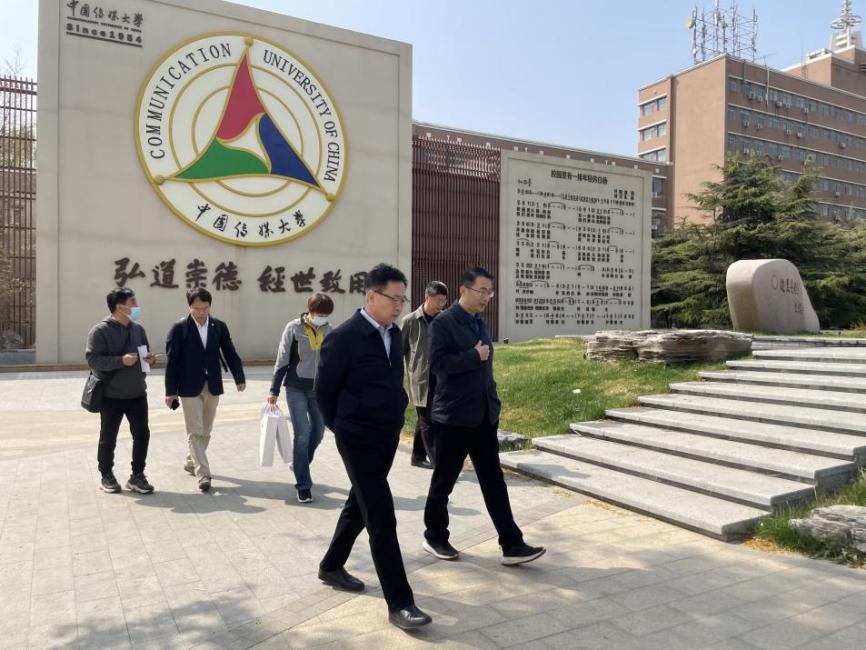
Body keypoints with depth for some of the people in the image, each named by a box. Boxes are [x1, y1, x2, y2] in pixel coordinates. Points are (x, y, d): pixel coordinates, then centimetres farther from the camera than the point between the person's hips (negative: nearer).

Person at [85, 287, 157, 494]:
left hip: (137, 394, 5)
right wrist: (121, 360, -27)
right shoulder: (101, 330, -12)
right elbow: (93, 359, -18)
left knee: (142, 434, 4)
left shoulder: (138, 329, 7)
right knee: (108, 438, 9)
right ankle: (106, 476, 26)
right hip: (111, 395, -5)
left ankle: (137, 476, 17)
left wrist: (150, 359, -5)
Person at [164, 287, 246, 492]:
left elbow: (230, 353, 5)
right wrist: (170, 391, -9)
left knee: (205, 431, 14)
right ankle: (203, 474, -2)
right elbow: (172, 361, -7)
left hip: (212, 386, 4)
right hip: (189, 387, -4)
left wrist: (239, 378, -4)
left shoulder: (219, 326, 3)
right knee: (195, 432, -4)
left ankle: (192, 462, 33)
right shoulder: (179, 328, -7)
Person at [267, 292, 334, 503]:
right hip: (296, 389, -4)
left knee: (318, 432, 12)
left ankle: (299, 464, 40)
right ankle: (303, 485, 2)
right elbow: (282, 361, -6)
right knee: (302, 435, -7)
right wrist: (274, 391, -6)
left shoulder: (328, 331, 2)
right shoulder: (294, 328, -9)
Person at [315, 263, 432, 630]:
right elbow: (323, 391, -6)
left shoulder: (394, 333, 6)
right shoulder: (344, 338, -16)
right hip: (359, 441, -8)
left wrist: (394, 418, 16)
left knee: (359, 507, 20)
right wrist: (343, 429, 4)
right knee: (382, 520, -6)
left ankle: (331, 566, 41)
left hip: (388, 437, 8)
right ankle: (399, 603, 3)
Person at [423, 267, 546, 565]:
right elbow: (437, 363, -23)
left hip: (484, 416, 7)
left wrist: (493, 404, 16)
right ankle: (434, 537, 26)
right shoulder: (443, 323, -11)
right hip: (454, 416, -7)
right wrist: (474, 355, -18)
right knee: (444, 480, 8)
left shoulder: (480, 323, 13)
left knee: (494, 482, 7)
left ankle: (512, 545, 11)